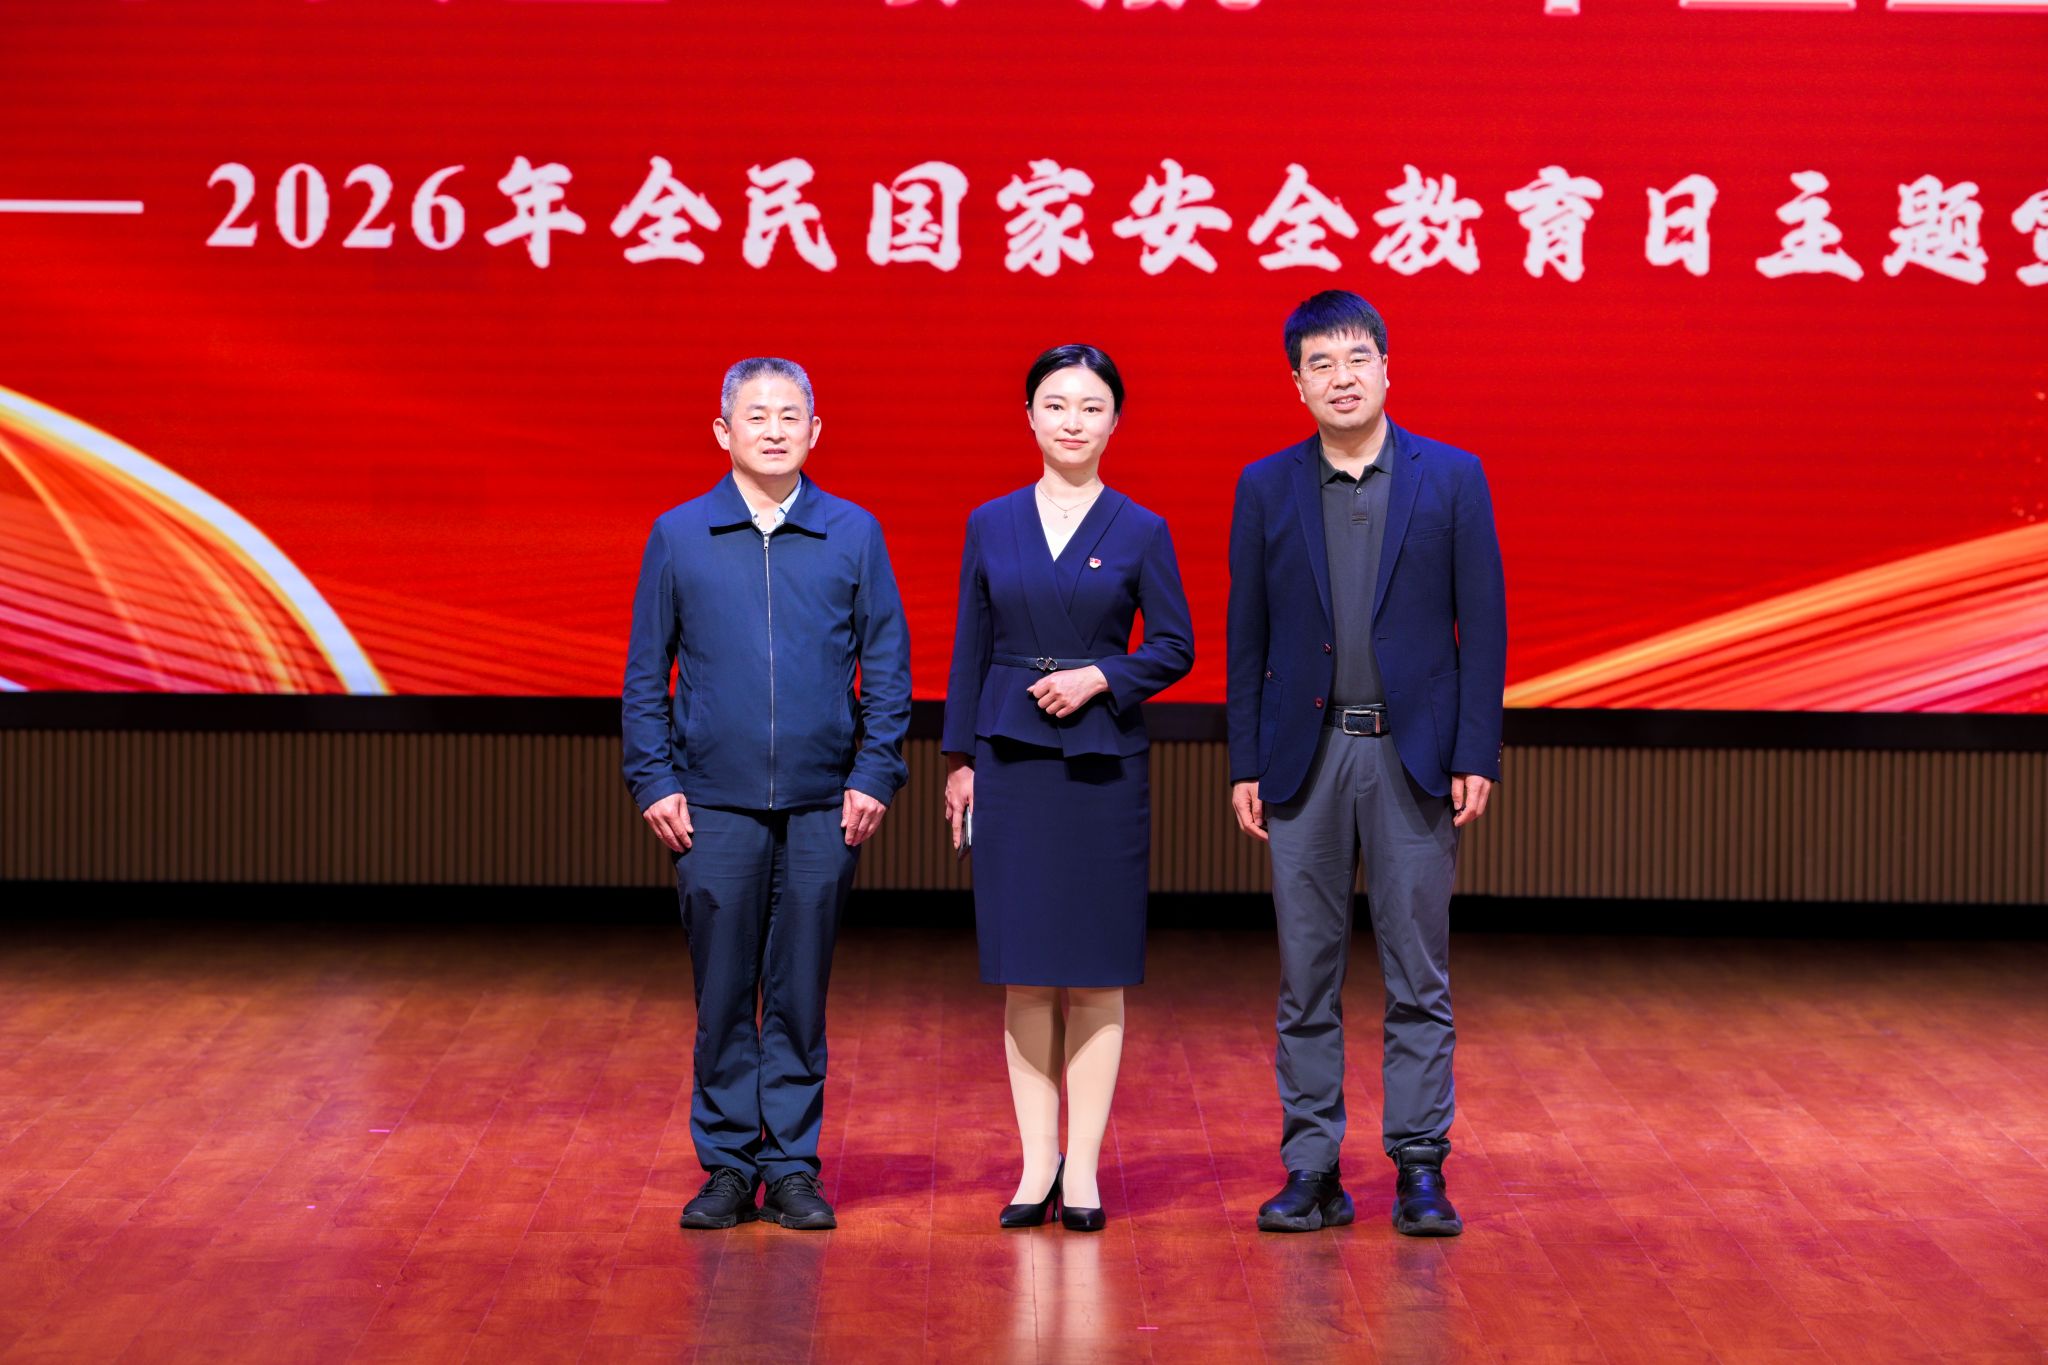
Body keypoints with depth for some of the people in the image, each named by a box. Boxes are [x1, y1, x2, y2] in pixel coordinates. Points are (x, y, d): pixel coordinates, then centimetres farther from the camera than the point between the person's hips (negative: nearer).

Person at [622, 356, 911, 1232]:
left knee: (801, 996, 5)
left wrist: (874, 774, -2)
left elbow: (887, 666, 7)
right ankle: (728, 1166, 13)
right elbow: (646, 672, 8)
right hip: (713, 804, 0)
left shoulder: (854, 536, 5)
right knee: (723, 994, 3)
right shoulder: (677, 536, 5)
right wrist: (653, 780, 0)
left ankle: (792, 1167, 13)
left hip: (823, 805, 0)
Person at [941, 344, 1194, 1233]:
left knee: (1096, 971, 1)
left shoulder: (1141, 533, 2)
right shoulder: (990, 525, 6)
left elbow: (1175, 647, 3)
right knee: (1023, 969, 3)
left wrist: (1102, 677, -13)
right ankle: (1037, 1164, 11)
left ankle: (1082, 1168, 9)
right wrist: (959, 759, 4)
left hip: (1103, 764, -1)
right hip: (1011, 761, 1)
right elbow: (970, 649, 8)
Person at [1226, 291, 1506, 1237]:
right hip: (1304, 758, 1)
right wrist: (1245, 765, 2)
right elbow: (1247, 634, 7)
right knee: (1306, 981, 5)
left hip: (1414, 758, -1)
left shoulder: (1452, 478, 2)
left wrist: (1477, 754, -6)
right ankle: (1312, 1170, 11)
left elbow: (1483, 624, 1)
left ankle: (1420, 1169, 9)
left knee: (1419, 978, 2)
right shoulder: (1266, 487, 6)